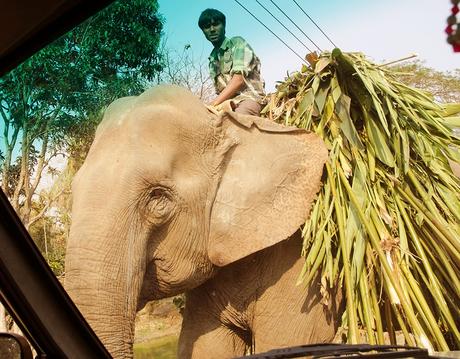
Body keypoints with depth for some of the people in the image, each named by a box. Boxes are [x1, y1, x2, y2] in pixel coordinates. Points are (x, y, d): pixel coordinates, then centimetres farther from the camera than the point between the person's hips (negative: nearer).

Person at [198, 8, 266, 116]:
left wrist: (213, 104, -20)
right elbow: (220, 90, 17)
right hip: (227, 102, 6)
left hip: (249, 97, -6)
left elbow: (239, 79, -13)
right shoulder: (212, 59, 22)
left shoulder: (237, 43, 2)